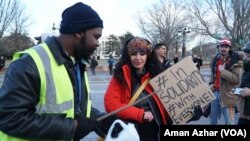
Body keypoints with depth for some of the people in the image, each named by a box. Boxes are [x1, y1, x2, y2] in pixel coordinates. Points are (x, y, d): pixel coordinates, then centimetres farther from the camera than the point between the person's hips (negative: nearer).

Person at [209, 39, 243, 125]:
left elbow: (237, 79, -19)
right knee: (213, 119, 16)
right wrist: (211, 83, 6)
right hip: (215, 92, 6)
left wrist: (223, 71, -22)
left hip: (227, 94, -6)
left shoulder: (235, 61, -10)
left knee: (229, 121, 1)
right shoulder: (215, 59, 10)